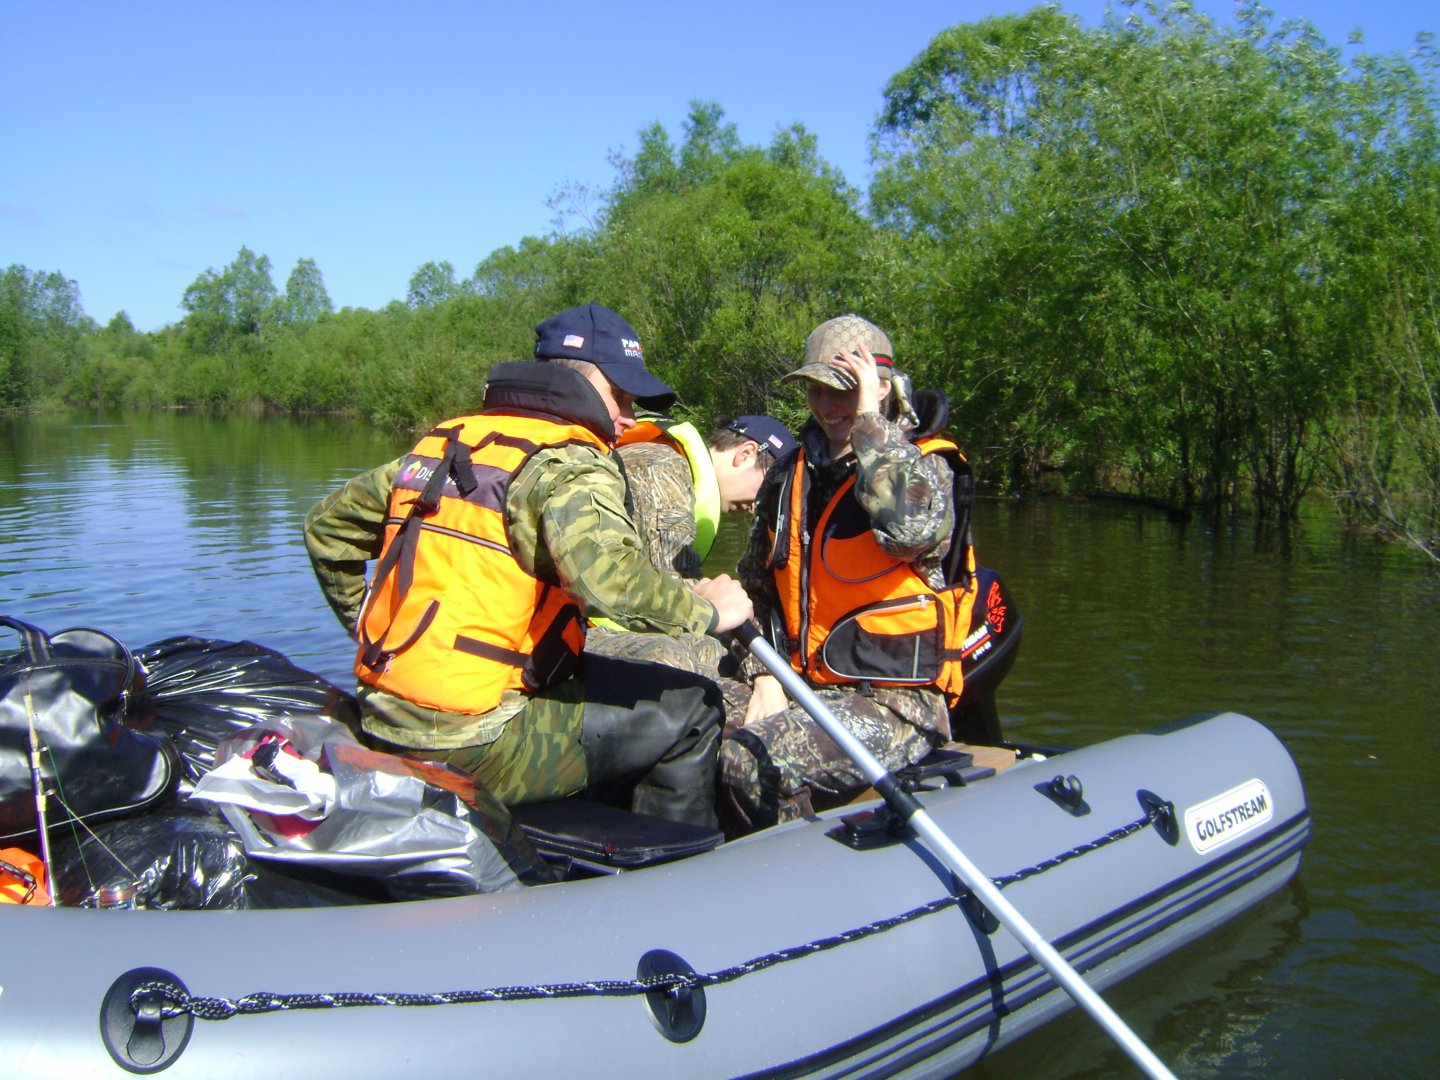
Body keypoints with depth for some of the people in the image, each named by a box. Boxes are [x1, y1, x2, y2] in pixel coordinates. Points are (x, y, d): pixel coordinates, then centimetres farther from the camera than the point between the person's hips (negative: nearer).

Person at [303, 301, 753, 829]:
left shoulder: (444, 443, 13)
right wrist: (708, 611, -14)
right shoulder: (568, 467, -11)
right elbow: (607, 575, -30)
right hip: (475, 751, -9)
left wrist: (370, 630, 29)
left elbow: (328, 524, 21)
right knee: (691, 708, 3)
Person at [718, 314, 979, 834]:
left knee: (750, 764, -27)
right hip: (804, 689, 7)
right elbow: (757, 585, 17)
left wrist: (869, 421, -20)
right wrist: (765, 675, 2)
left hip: (893, 706, -6)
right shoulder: (791, 475, 12)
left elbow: (911, 528, -31)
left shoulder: (927, 466, -6)